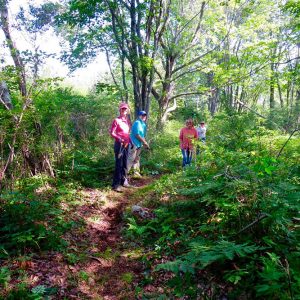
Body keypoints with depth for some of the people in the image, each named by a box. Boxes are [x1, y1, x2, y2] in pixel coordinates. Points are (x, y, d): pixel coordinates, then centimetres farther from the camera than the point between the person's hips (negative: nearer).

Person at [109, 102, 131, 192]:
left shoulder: (127, 121, 13)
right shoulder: (116, 120, -6)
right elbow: (112, 133, -10)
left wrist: (130, 141, 12)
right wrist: (119, 139, -23)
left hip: (126, 145, 7)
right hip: (119, 144, -7)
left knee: (124, 164, 14)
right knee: (119, 164, -7)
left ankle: (123, 181, 26)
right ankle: (116, 185, -3)